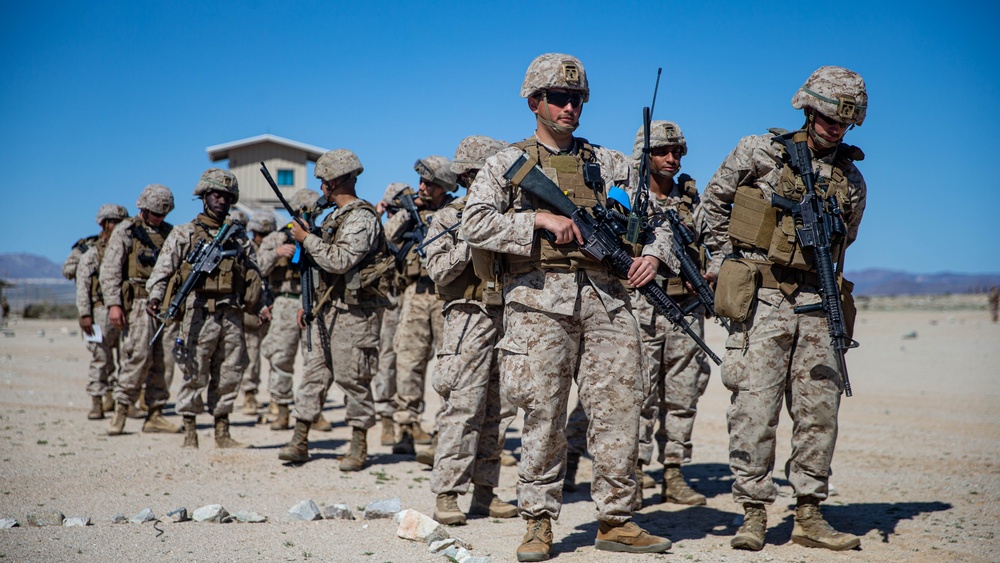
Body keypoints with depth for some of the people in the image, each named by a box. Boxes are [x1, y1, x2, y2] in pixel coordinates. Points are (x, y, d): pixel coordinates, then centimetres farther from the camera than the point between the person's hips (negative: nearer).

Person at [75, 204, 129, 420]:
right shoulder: (90, 255, 6)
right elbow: (82, 288, 0)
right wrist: (85, 315, -9)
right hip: (101, 312, -3)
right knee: (101, 359, -2)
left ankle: (126, 403, 7)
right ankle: (97, 404, 4)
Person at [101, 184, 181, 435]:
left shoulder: (170, 233, 16)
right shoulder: (126, 231, 3)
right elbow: (109, 270, -3)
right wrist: (113, 304, -13)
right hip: (138, 302, -4)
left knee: (164, 360, 1)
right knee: (139, 357, -13)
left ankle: (155, 415, 7)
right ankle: (120, 409, -1)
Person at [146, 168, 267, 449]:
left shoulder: (239, 238, 16)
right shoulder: (183, 234, 5)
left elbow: (253, 278, 16)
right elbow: (162, 271, -1)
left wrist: (260, 307, 3)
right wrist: (155, 298, -17)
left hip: (232, 317, 4)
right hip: (199, 315, -4)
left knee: (229, 376, 7)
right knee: (195, 375, -1)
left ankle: (222, 432, 16)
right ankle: (189, 433, 8)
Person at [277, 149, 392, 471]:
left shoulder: (361, 218, -14)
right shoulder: (336, 217, 17)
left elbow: (339, 262, -24)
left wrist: (306, 239, -14)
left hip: (354, 313, -9)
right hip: (328, 310, 9)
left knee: (352, 378, -3)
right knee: (315, 372, 8)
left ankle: (359, 447, 7)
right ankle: (300, 441, 12)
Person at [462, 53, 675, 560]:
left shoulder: (608, 162, 17)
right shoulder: (509, 162, 9)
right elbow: (475, 224, -4)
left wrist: (654, 253, 0)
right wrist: (540, 219, -11)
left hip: (605, 299, 3)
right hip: (540, 299, -3)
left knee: (618, 408, 0)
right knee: (544, 413, -1)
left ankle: (615, 520, 11)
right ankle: (538, 522, 10)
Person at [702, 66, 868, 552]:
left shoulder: (851, 180, 12)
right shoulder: (759, 152, 1)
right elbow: (715, 199, 11)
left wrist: (819, 277, 12)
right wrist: (736, 256, 12)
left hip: (815, 304, 4)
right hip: (760, 299, -4)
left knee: (819, 410, 4)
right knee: (755, 407, -7)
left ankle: (808, 516, 14)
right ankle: (754, 514, 2)